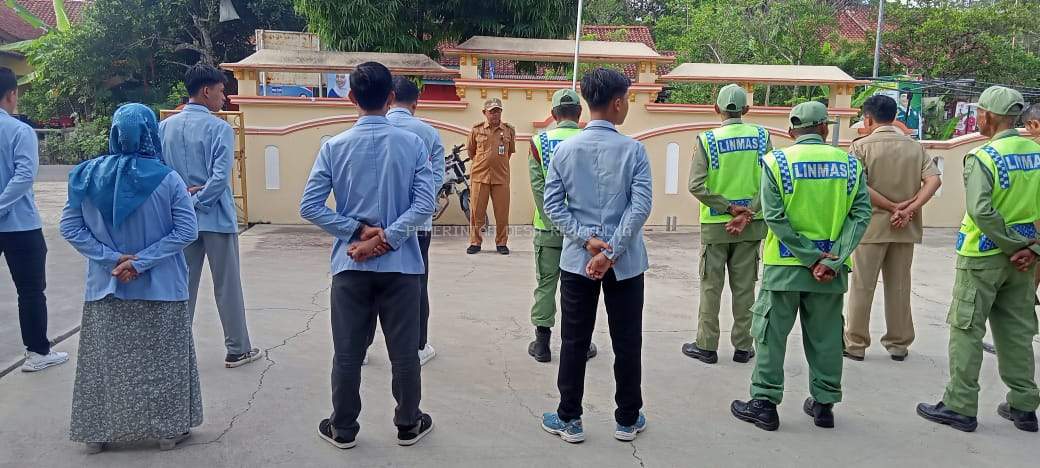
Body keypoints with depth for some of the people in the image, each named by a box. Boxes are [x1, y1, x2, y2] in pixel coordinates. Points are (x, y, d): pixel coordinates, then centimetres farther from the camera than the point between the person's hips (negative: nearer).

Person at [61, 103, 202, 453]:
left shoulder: (88, 176, -3)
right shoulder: (166, 179, -12)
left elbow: (69, 228, -1)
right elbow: (187, 231, -15)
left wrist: (112, 258, -7)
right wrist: (141, 262, -13)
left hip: (106, 286, 3)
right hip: (159, 288, -2)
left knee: (106, 357, 15)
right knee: (161, 359, 10)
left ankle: (99, 431, 26)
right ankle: (167, 429, 19)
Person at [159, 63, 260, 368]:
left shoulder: (165, 127, 5)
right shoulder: (219, 128, -13)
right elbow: (220, 176, -21)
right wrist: (196, 202, -10)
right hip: (215, 217, -5)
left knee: (183, 285, 13)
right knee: (227, 286, 5)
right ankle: (237, 350, 15)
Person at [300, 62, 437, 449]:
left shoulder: (334, 147, -3)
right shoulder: (413, 144, -5)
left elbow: (310, 206, -7)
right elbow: (425, 204, -12)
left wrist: (357, 232, -6)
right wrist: (385, 238, -11)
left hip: (350, 265, 1)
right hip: (400, 265, 0)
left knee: (348, 353, 11)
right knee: (404, 351, 11)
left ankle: (343, 429, 25)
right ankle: (408, 424, 26)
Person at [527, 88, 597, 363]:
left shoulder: (540, 141, -2)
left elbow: (538, 187, -8)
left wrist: (553, 225, -6)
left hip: (548, 228, 0)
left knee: (546, 284, 9)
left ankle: (542, 344, 15)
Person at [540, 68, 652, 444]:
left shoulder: (564, 149, -1)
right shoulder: (633, 150, -7)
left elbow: (552, 204, -5)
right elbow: (641, 205, -15)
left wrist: (586, 240, -8)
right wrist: (611, 253, -14)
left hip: (577, 259, 2)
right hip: (625, 261, -1)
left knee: (575, 342, 10)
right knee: (627, 342, 11)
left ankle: (569, 420, 18)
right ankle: (628, 420, 22)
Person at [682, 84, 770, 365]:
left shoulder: (707, 140, -7)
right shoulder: (761, 137, 0)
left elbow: (696, 186, -16)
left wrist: (728, 208, -11)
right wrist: (747, 213, -11)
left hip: (715, 225, -2)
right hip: (750, 226, 2)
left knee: (711, 287, 7)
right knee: (744, 287, 10)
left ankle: (706, 346, 14)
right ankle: (743, 346, 18)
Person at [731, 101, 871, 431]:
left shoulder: (776, 162, -6)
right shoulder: (849, 164, 1)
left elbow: (775, 217, -13)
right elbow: (861, 215, -6)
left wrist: (811, 257, -11)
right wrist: (833, 259, -12)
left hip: (785, 266, -2)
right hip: (831, 269, 3)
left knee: (771, 334, 7)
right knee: (825, 337, 14)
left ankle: (765, 404, 12)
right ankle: (824, 404, 25)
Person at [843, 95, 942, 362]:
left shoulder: (861, 146, -7)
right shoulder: (915, 147, 6)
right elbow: (934, 180, -5)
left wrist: (892, 207, -11)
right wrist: (910, 209, -12)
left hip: (871, 226, -4)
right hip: (905, 229, 4)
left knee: (862, 287, 5)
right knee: (899, 287, 13)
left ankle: (856, 345, 11)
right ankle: (899, 344, 21)